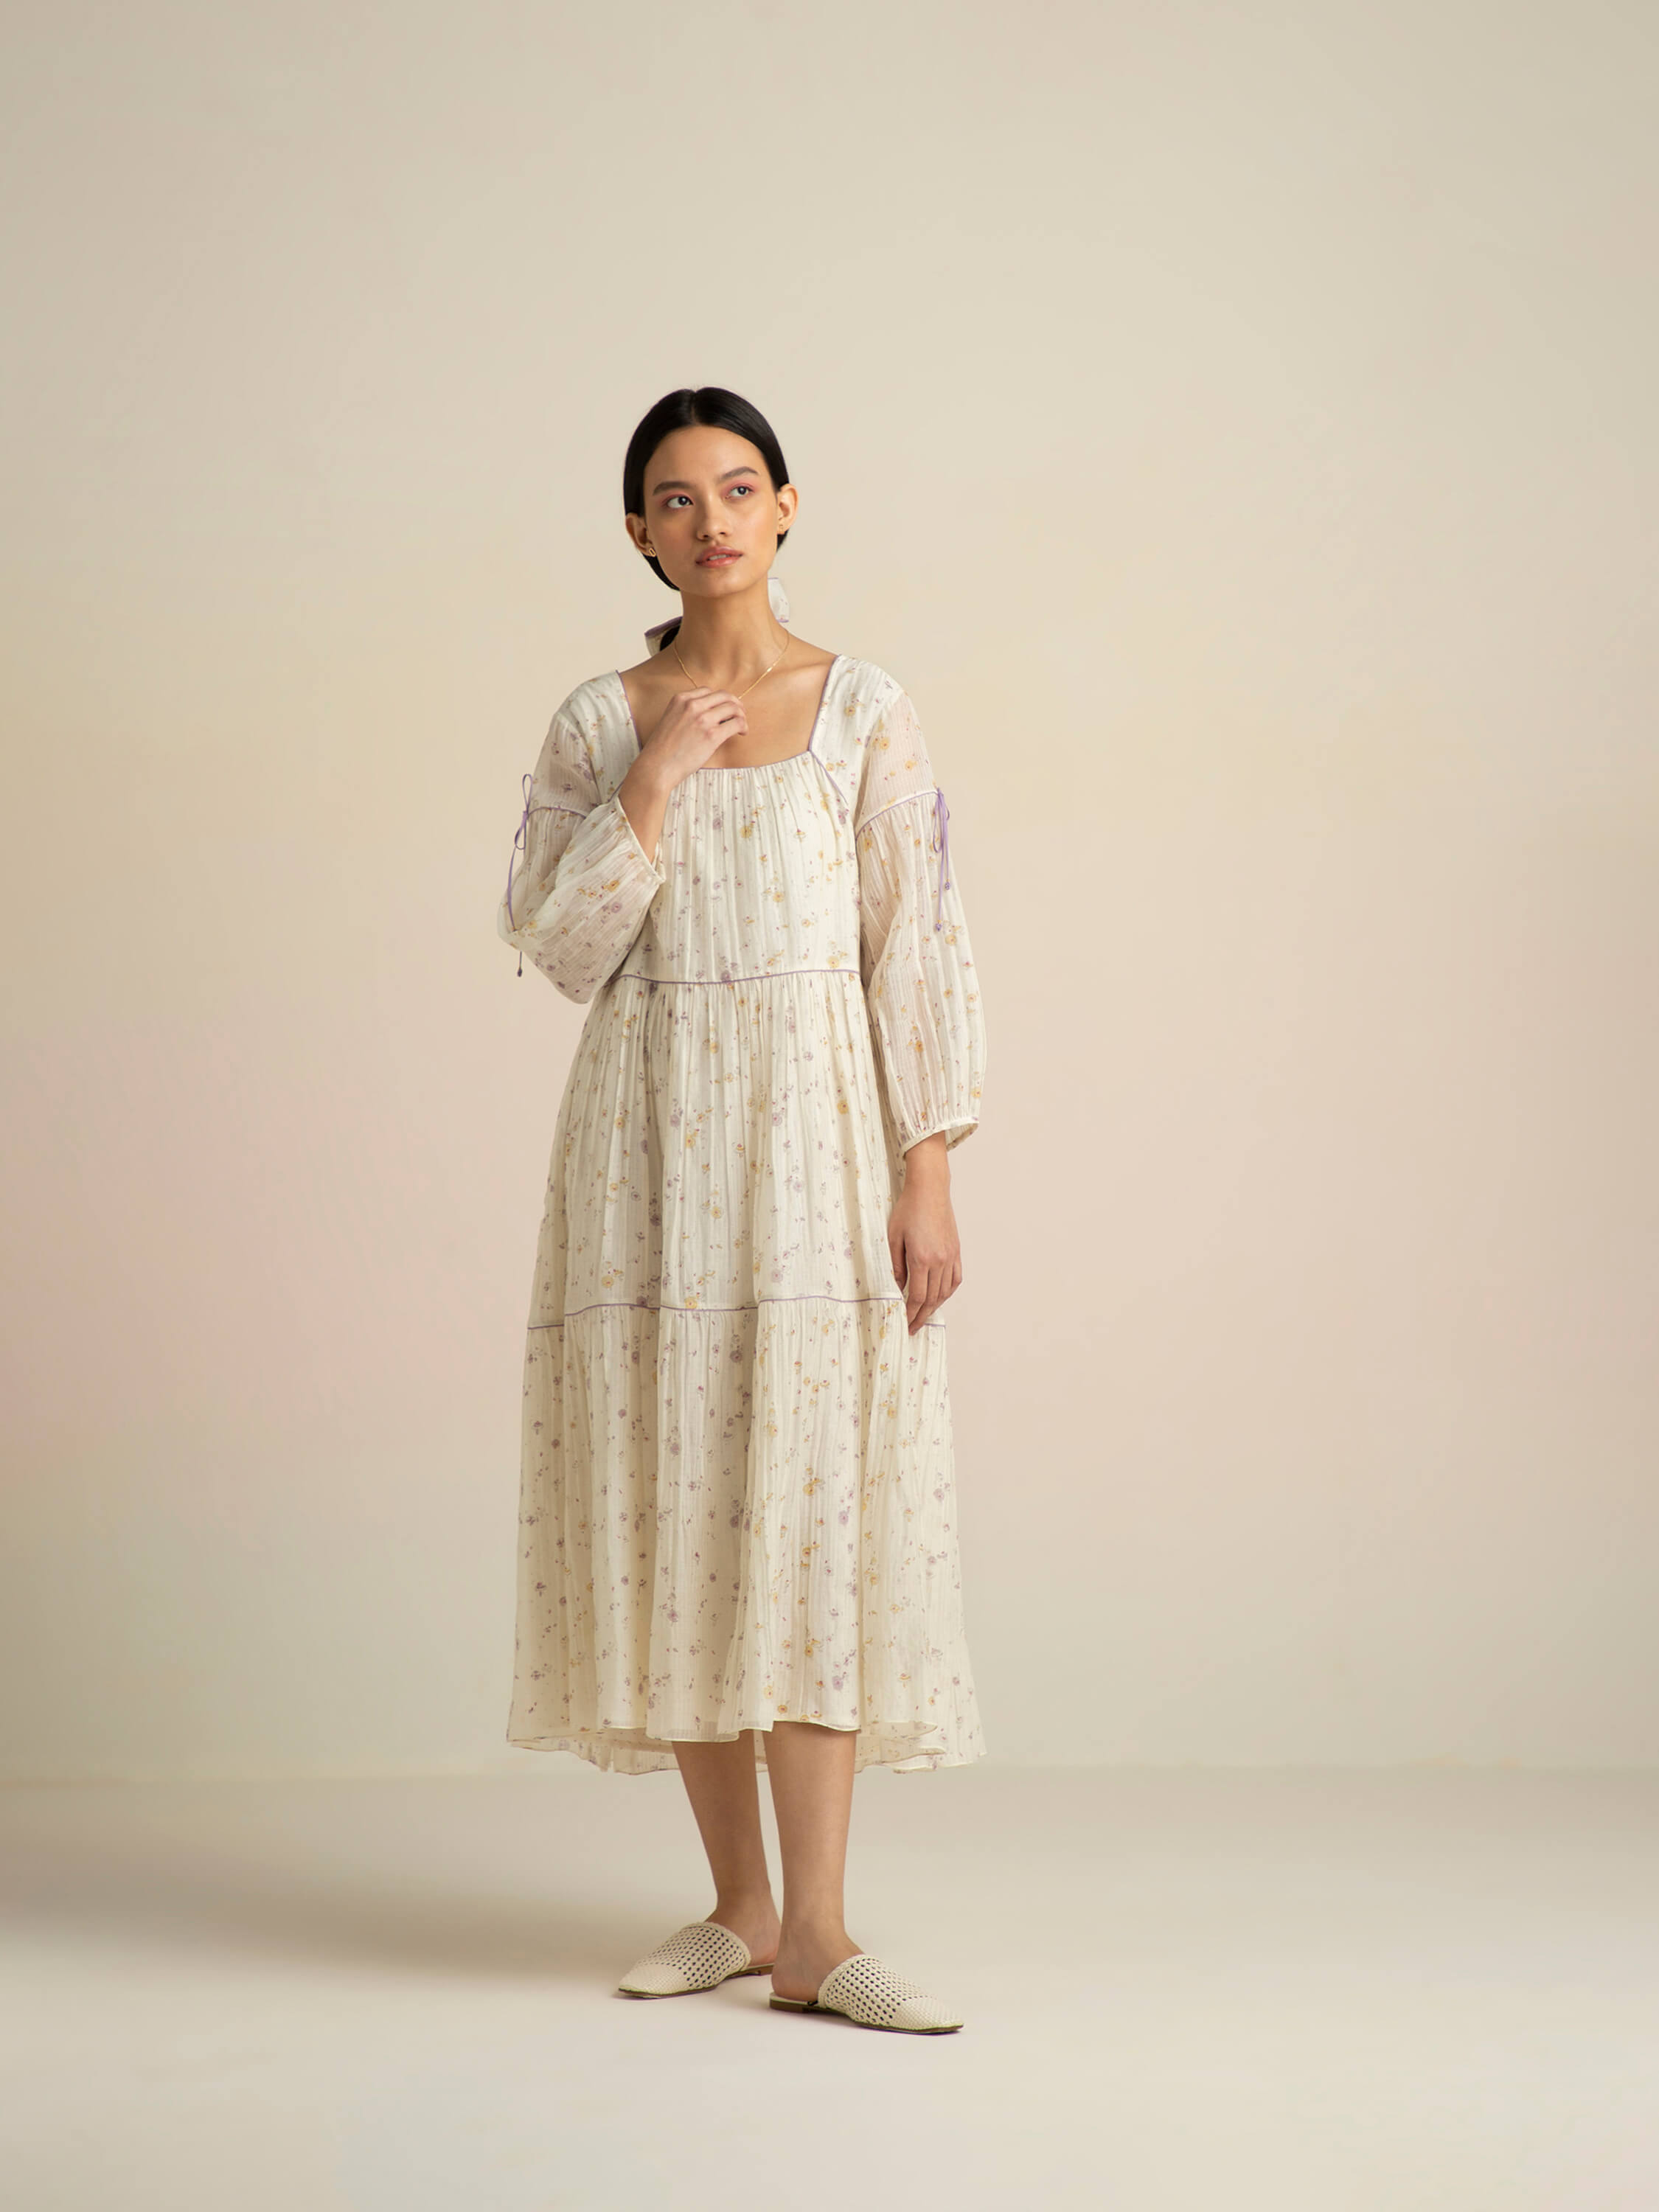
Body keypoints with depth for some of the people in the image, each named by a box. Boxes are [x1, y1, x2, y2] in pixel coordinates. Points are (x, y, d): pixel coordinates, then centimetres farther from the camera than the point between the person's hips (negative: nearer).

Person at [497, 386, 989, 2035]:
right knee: (675, 1489, 2)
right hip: (648, 1134, 2)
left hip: (816, 1126, -2)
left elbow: (919, 944, 0)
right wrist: (652, 791, -8)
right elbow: (556, 947, 2)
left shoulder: (863, 711, 4)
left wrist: (927, 1175, -7)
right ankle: (738, 1902, 12)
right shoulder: (597, 724, 9)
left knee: (814, 1492, -9)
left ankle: (814, 1930, -9)